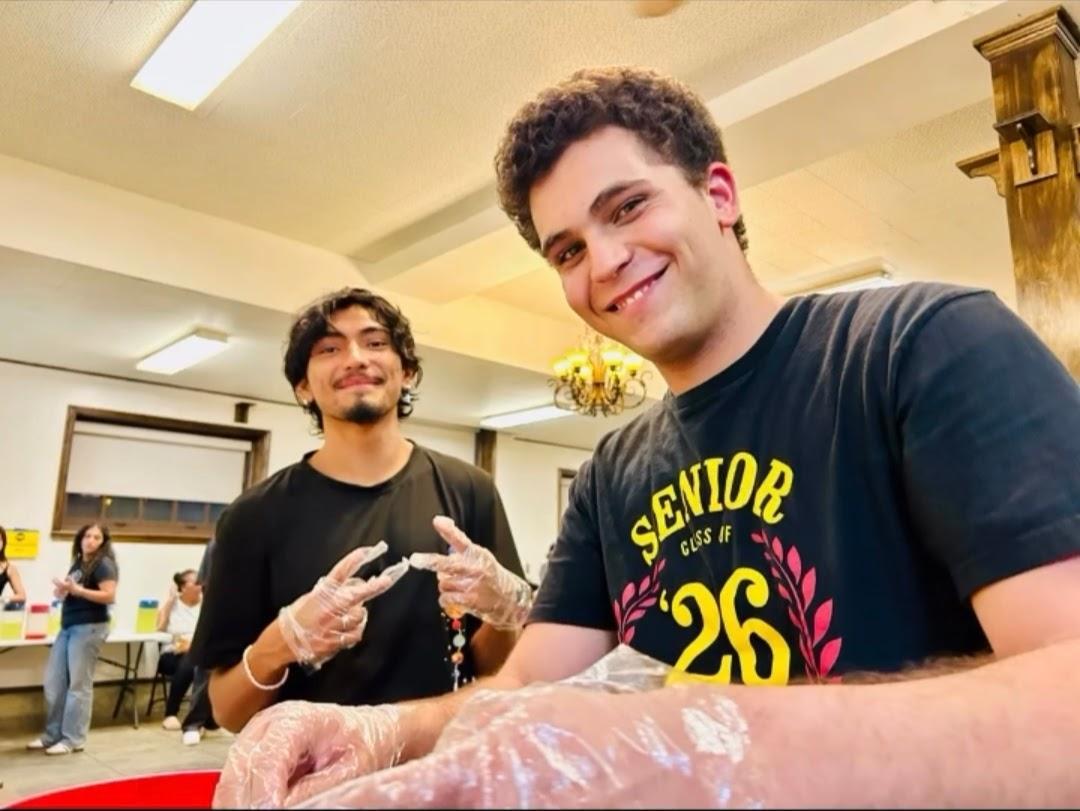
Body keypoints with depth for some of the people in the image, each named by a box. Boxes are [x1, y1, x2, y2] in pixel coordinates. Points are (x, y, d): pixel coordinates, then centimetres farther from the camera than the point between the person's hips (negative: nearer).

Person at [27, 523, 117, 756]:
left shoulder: (103, 564, -8)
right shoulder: (78, 563, 16)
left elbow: (109, 596, -18)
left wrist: (76, 589, -21)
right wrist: (62, 591, 6)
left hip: (89, 628, -8)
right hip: (68, 627, 8)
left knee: (78, 684, -3)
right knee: (53, 681, 8)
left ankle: (74, 739, 5)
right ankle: (53, 735, 20)